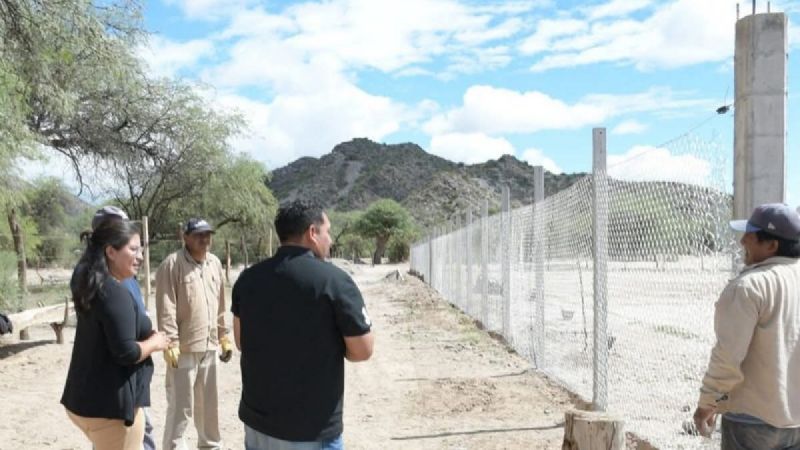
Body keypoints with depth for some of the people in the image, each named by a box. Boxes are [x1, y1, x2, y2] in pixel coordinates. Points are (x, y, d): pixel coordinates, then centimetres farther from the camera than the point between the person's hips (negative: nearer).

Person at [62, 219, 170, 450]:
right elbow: (126, 352, -25)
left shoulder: (93, 287, 9)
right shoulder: (114, 293, -20)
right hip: (111, 404, -9)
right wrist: (154, 343, -7)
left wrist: (146, 335, 6)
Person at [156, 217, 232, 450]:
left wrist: (224, 337, 14)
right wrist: (171, 343, -18)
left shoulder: (214, 263, 9)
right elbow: (166, 308, -14)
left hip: (209, 346, 6)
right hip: (184, 348, -6)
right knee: (181, 406, -1)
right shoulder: (172, 264, -11)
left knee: (208, 403, 17)